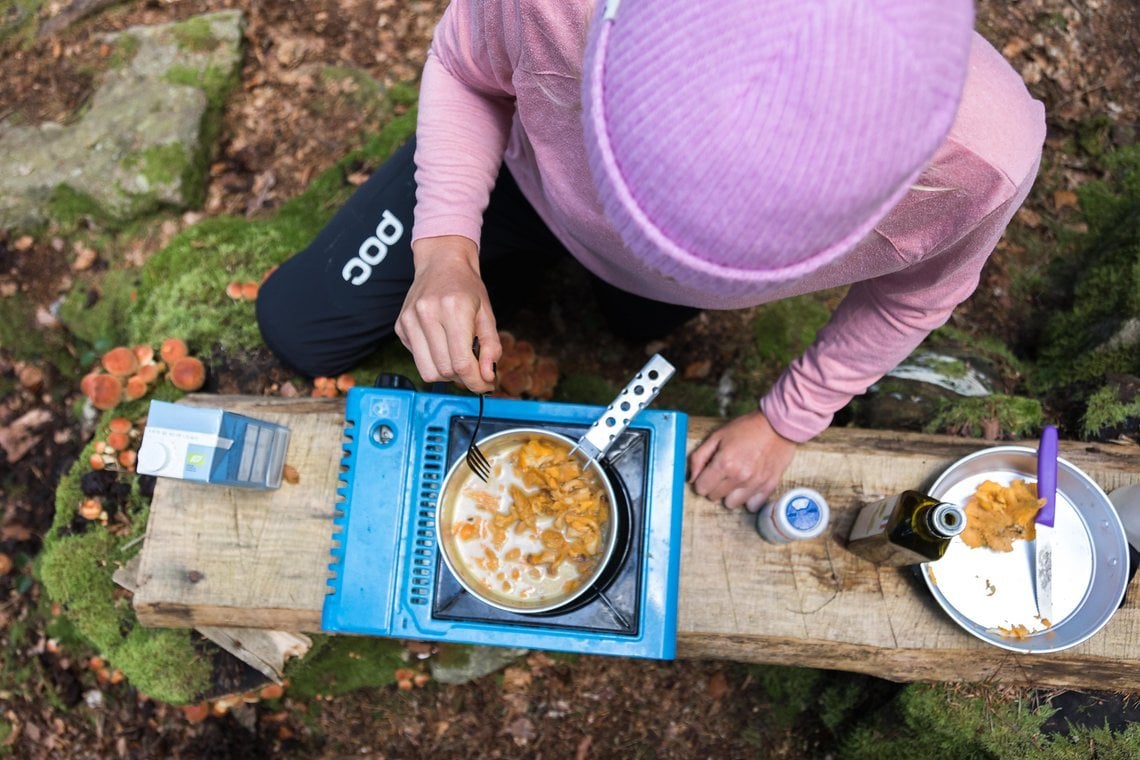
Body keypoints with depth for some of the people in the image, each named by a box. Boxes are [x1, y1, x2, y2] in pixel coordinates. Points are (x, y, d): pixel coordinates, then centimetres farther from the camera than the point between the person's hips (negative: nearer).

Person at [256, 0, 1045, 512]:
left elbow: (916, 291, -16)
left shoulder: (986, 156, -42)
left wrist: (787, 423, -8)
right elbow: (465, 68, -19)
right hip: (533, 168, 0)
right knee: (298, 330, 8)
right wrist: (446, 244, -34)